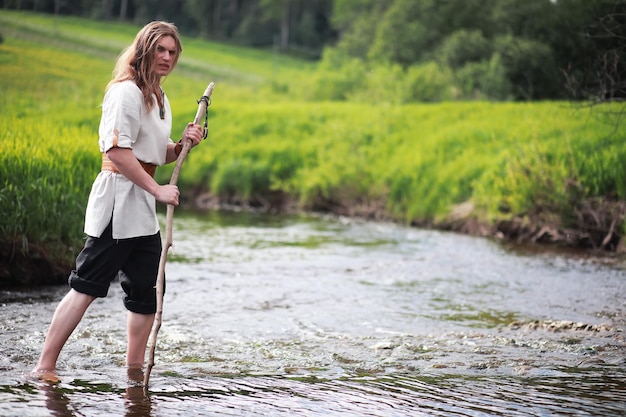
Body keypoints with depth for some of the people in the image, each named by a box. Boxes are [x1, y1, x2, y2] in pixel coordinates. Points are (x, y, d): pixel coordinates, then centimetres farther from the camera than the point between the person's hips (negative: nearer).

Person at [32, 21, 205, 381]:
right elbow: (118, 151, -20)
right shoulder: (126, 91, -12)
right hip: (117, 200, -9)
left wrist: (184, 144, 2)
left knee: (148, 292, 11)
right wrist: (157, 190, -18)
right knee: (86, 287, -7)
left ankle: (135, 369, 22)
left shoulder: (160, 98, 17)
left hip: (143, 207, 9)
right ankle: (45, 368, -2)